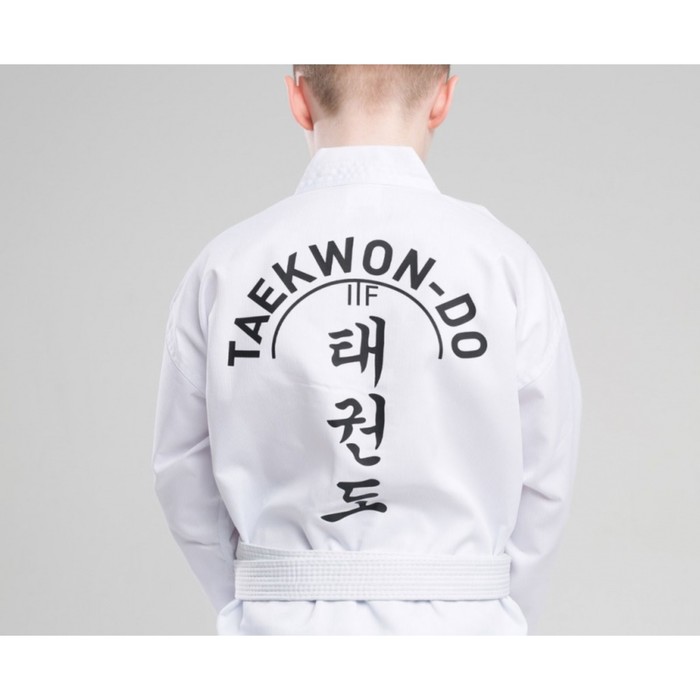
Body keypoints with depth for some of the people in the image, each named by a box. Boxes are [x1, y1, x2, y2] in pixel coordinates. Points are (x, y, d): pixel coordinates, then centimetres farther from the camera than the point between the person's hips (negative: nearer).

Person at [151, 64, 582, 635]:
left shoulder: (223, 267, -5)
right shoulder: (504, 261, -7)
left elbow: (187, 483, 2)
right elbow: (544, 486, -1)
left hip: (284, 629, 1)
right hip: (458, 629, -1)